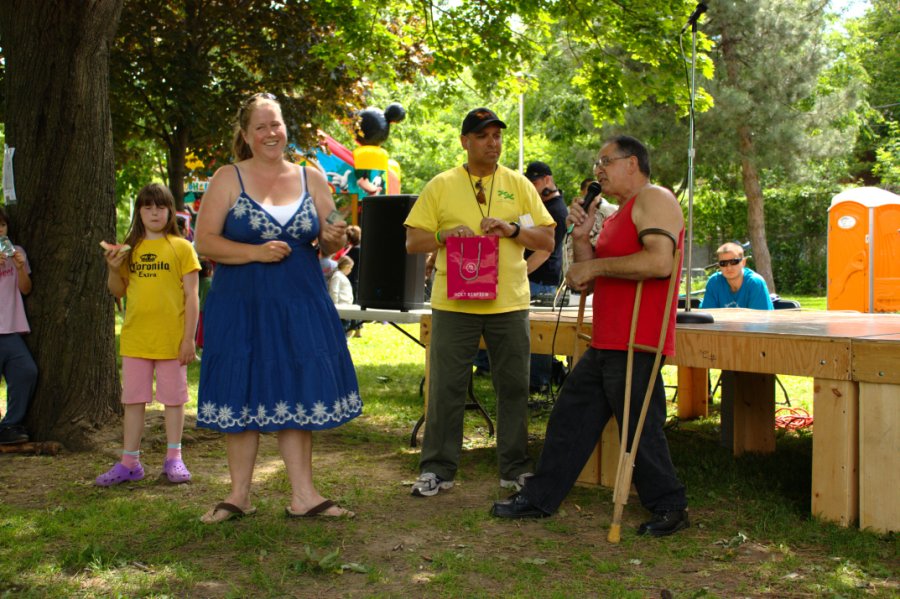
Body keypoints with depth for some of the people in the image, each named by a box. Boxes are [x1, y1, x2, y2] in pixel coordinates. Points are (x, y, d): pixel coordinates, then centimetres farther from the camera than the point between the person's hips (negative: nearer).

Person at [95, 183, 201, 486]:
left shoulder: (181, 247, -2)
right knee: (133, 400, 8)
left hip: (171, 339, -4)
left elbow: (191, 296, -4)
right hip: (135, 339, 4)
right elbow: (119, 291, 16)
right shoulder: (130, 248, 9)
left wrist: (189, 338, -9)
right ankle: (129, 463, 15)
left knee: (173, 399, 5)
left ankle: (174, 459, 15)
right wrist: (113, 269, -4)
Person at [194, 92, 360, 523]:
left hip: (301, 302, 2)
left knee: (297, 395, 3)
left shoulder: (312, 178, 9)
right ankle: (239, 495, 15)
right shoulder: (227, 179, 1)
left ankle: (303, 495, 9)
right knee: (243, 396, 3)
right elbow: (204, 241, -5)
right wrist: (256, 252, -17)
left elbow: (326, 244, 12)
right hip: (241, 305, -2)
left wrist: (332, 240, -11)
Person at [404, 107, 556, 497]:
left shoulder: (519, 185, 9)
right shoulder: (441, 186, 5)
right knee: (445, 387, 2)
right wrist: (444, 235, -14)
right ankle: (438, 469, 14)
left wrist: (512, 229, -11)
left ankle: (515, 468, 19)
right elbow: (412, 242, 4)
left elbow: (547, 241, 6)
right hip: (454, 303, -1)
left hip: (509, 302, 1)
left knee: (514, 387, 7)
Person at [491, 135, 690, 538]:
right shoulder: (618, 215, 23)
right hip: (606, 344, 10)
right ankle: (540, 497, 19)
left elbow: (659, 261, -24)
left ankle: (669, 507, 13)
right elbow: (591, 278, 21)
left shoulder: (654, 200, -7)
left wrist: (597, 266, -16)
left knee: (639, 431, -3)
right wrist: (582, 239, 5)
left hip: (635, 345, -10)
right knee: (571, 415, 11)